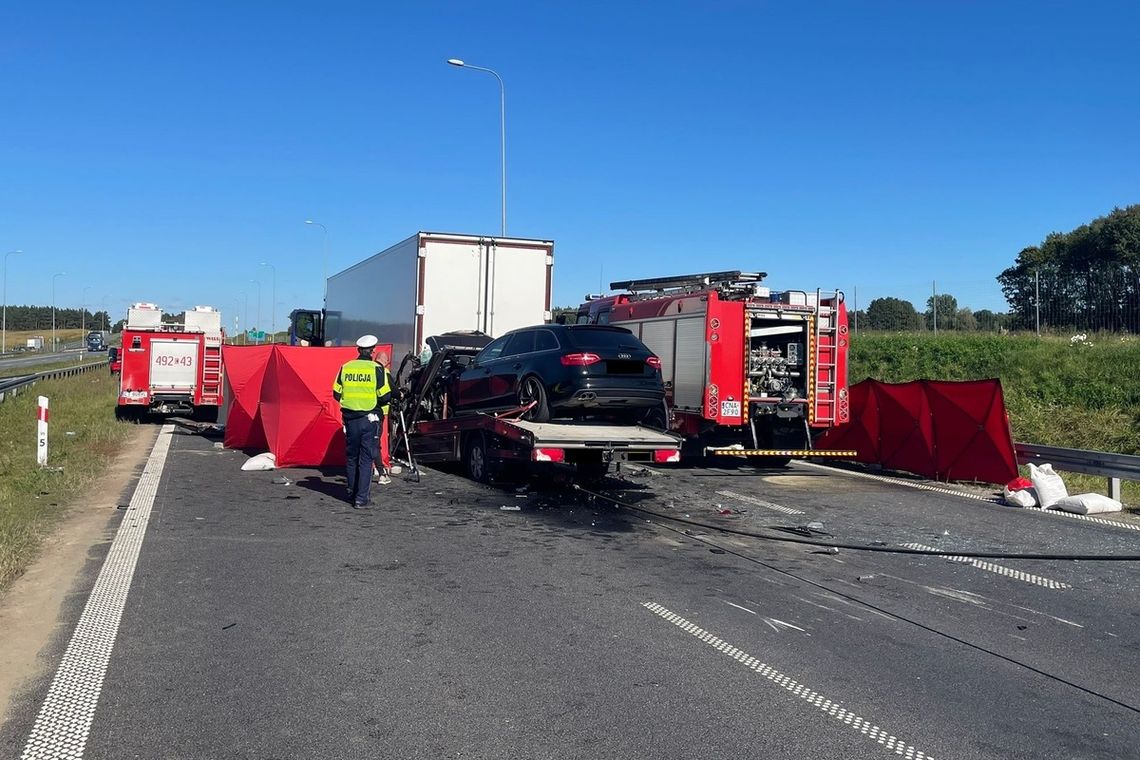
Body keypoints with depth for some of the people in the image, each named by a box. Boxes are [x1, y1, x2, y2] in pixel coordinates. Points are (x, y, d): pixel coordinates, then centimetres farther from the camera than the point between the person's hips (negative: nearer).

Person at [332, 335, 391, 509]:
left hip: (350, 418, 4)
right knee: (366, 458, 1)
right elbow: (385, 397, -11)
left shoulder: (345, 368, 2)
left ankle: (352, 492, 30)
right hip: (370, 419, -4)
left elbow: (337, 394, 6)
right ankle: (361, 499, -2)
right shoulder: (377, 369, -10)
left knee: (351, 456, 18)